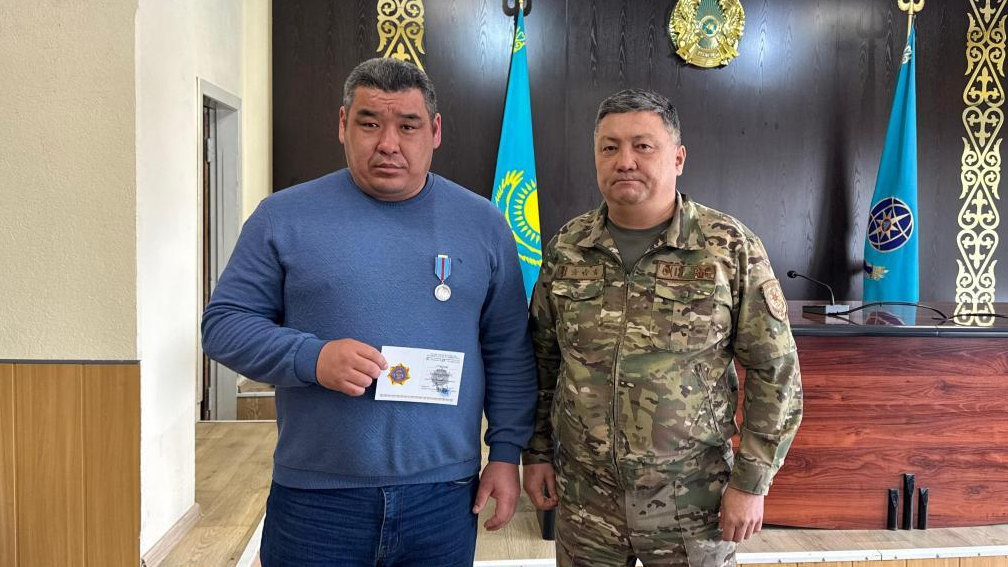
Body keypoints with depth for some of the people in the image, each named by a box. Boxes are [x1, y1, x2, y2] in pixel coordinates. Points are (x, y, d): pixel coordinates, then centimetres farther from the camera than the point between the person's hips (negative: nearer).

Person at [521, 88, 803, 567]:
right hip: (583, 501, 3)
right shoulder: (566, 248, 1)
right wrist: (537, 453, 8)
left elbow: (776, 374, -5)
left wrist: (750, 483, -7)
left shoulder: (732, 250, -8)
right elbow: (542, 360, 10)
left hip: (694, 505, -2)